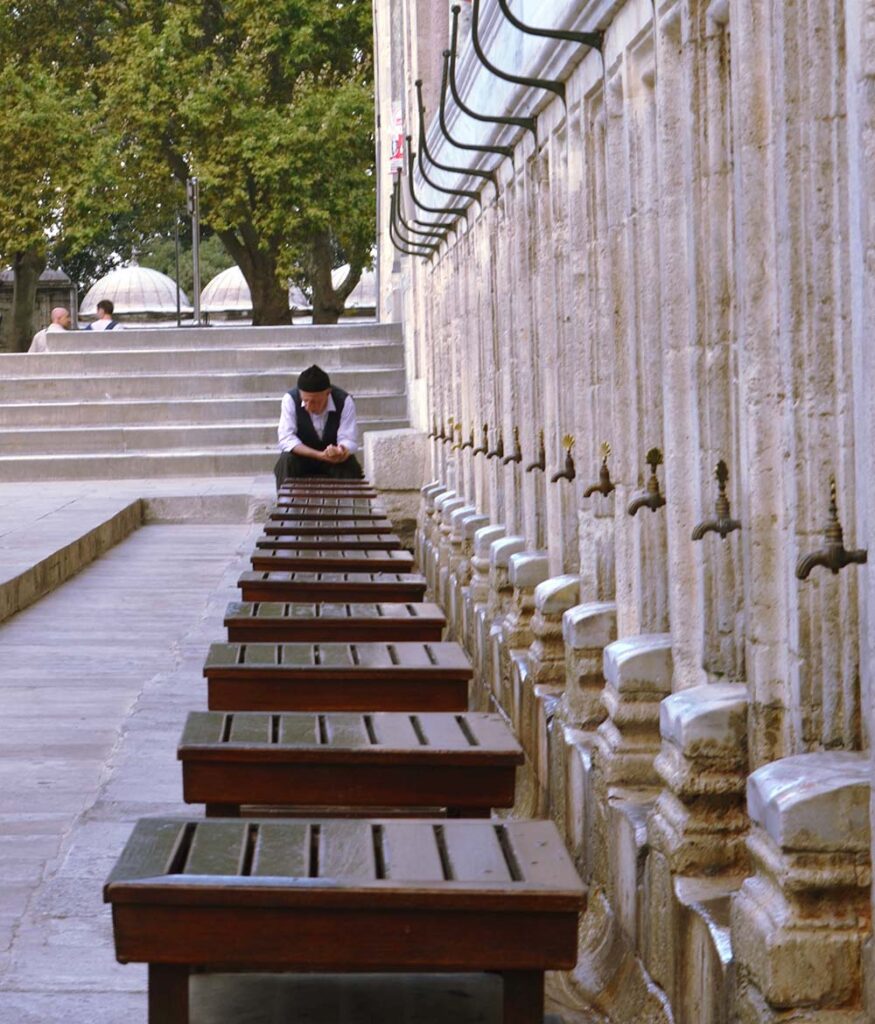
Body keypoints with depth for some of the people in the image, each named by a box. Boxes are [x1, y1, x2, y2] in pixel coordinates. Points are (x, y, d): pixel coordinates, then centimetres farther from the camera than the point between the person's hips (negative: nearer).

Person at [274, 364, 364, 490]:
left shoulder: (344, 401, -18)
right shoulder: (290, 399, -19)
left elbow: (349, 441, -20)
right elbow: (286, 439, -25)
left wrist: (340, 452, -47)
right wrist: (320, 455, -38)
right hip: (302, 455, 0)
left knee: (350, 467, -30)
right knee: (286, 462, -31)